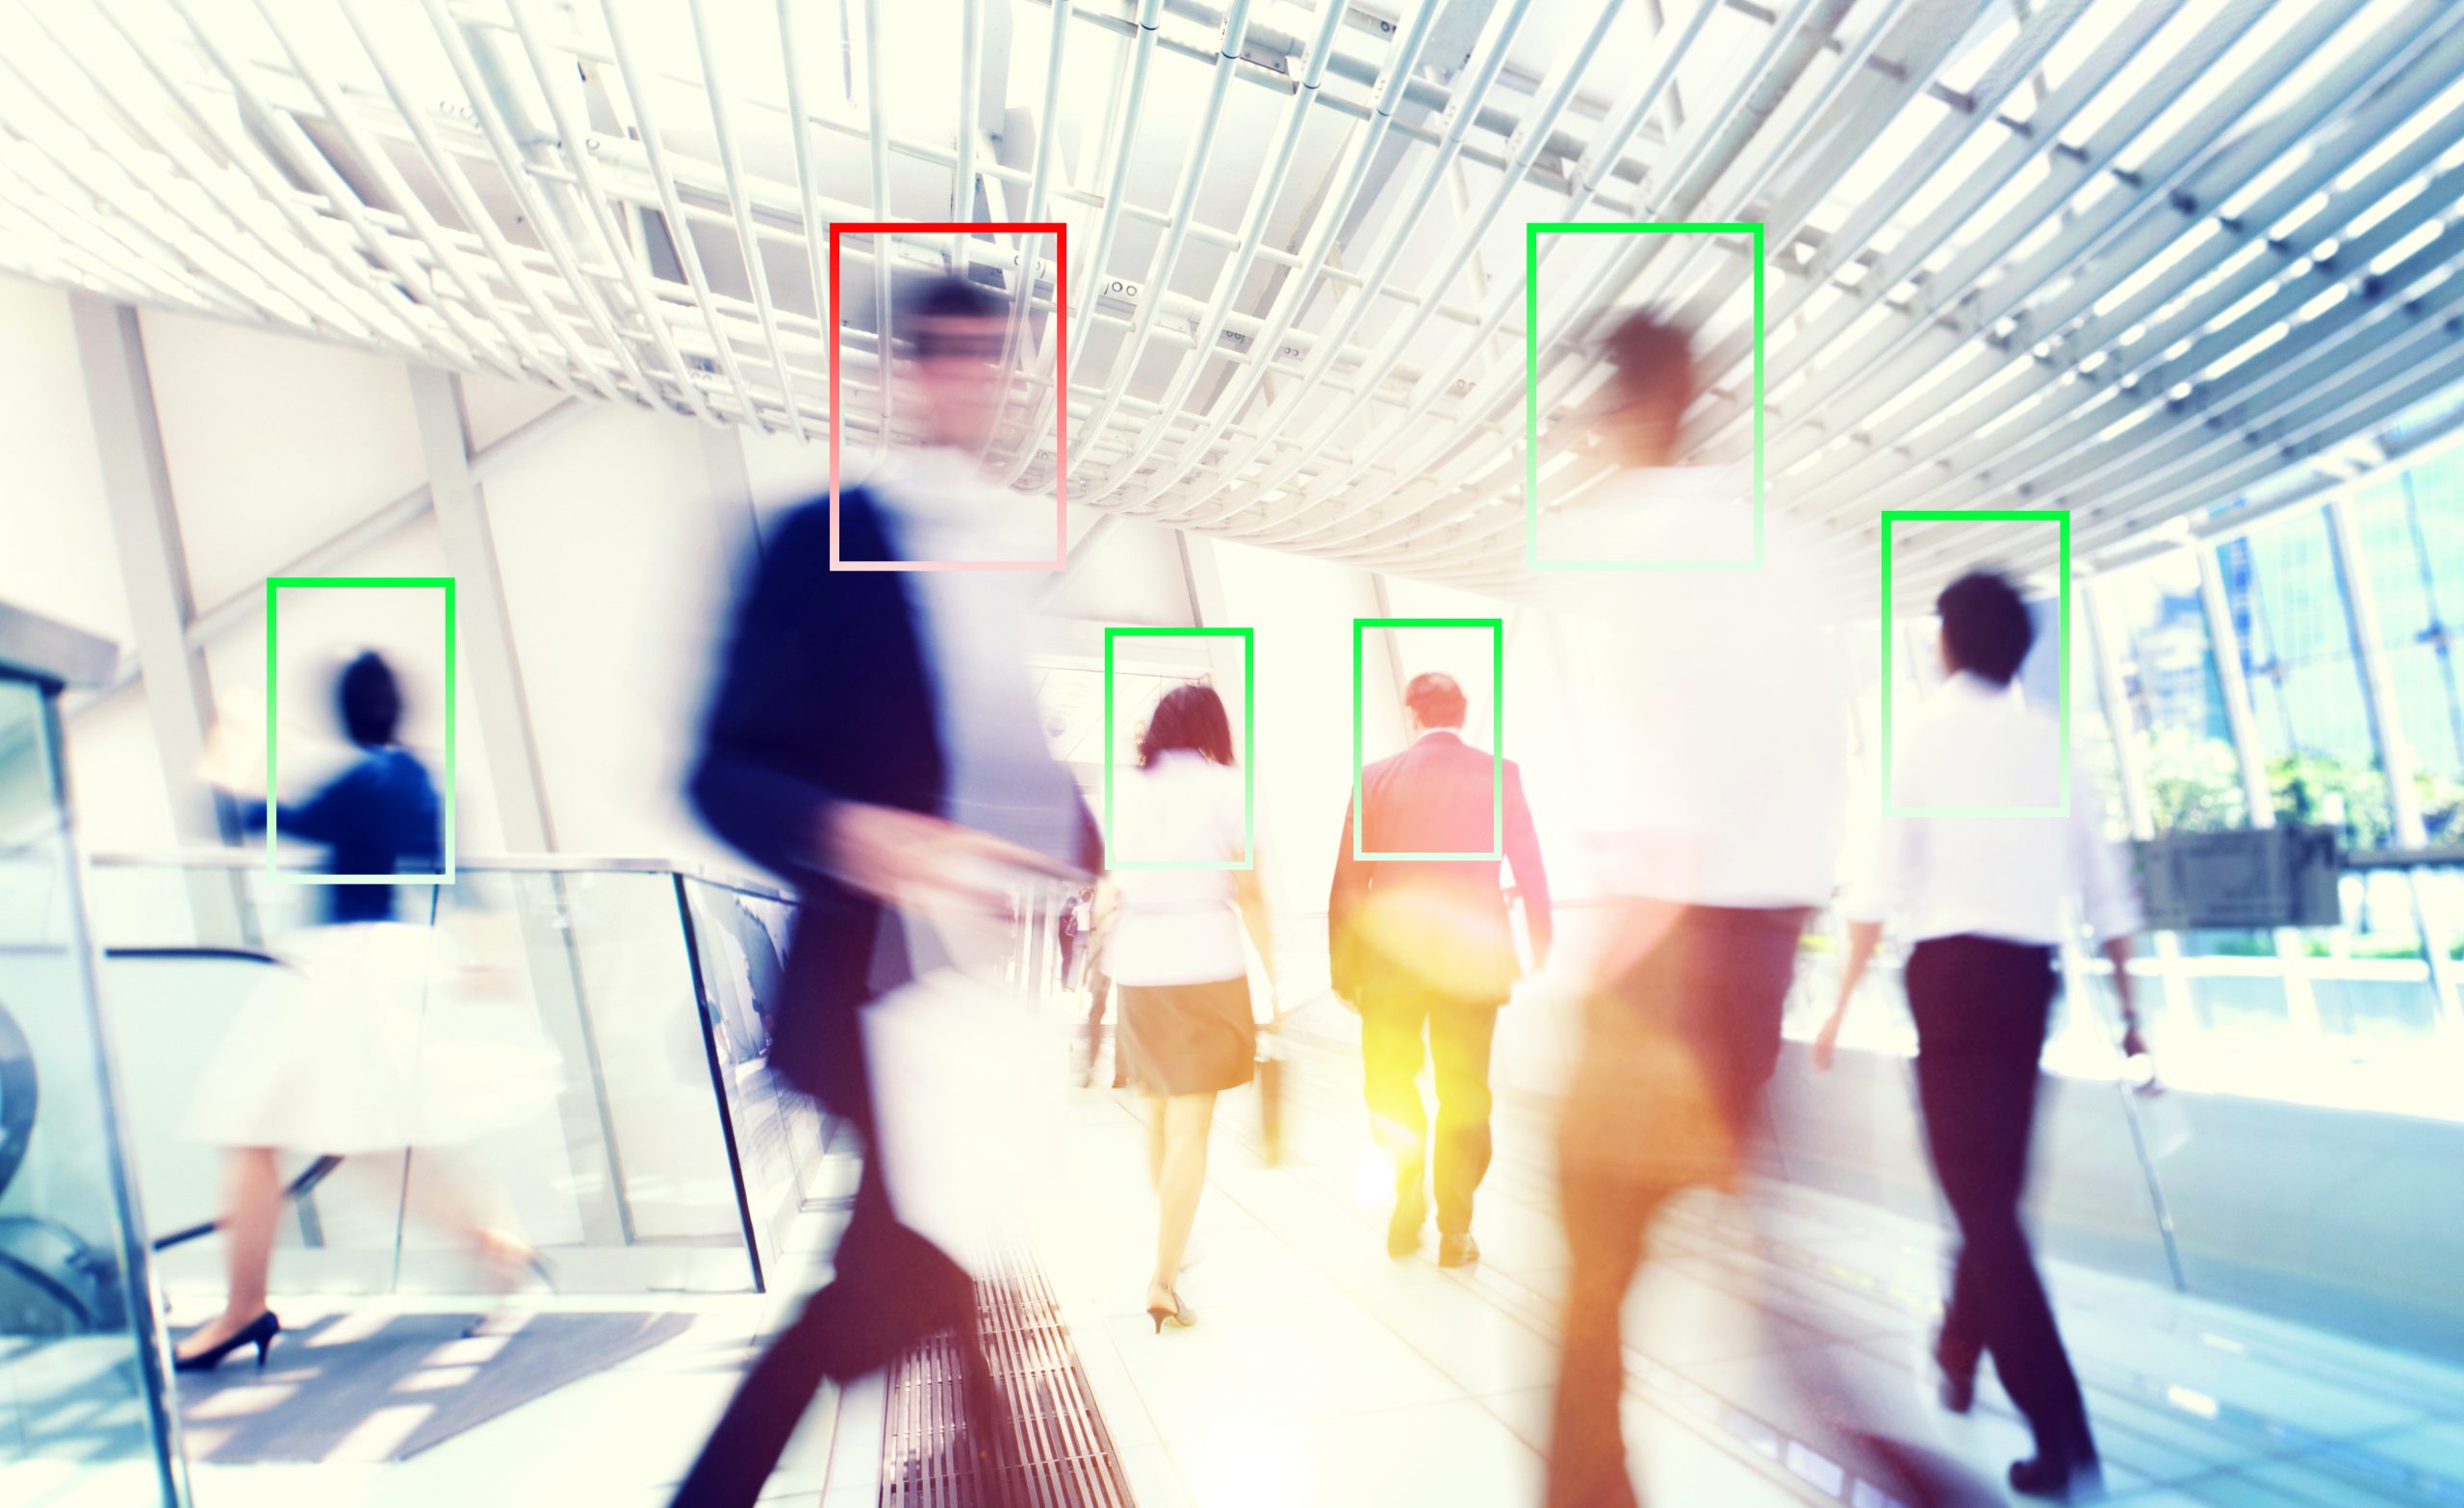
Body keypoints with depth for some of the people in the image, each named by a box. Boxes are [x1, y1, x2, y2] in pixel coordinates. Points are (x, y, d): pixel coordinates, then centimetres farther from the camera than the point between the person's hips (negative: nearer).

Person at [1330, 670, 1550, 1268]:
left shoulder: (1375, 780, -2)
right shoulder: (1499, 774, -2)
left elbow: (1347, 884, -2)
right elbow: (1532, 871, -2)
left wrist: (1343, 969, 6)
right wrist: (1539, 946, 11)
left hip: (1391, 958, 0)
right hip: (1472, 959, 1)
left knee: (1388, 1083, 19)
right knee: (1464, 1094, 13)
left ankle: (1409, 1191, 4)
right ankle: (1455, 1230, 19)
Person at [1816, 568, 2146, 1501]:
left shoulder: (1928, 726, -3)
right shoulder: (2050, 737, 11)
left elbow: (1886, 879, -9)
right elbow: (2107, 891, 11)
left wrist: (1841, 1006, -6)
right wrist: (2129, 1011, 18)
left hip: (1953, 966, -6)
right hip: (2032, 970, 6)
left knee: (1980, 1196, -2)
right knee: (1996, 1184, 19)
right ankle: (1958, 1356, 38)